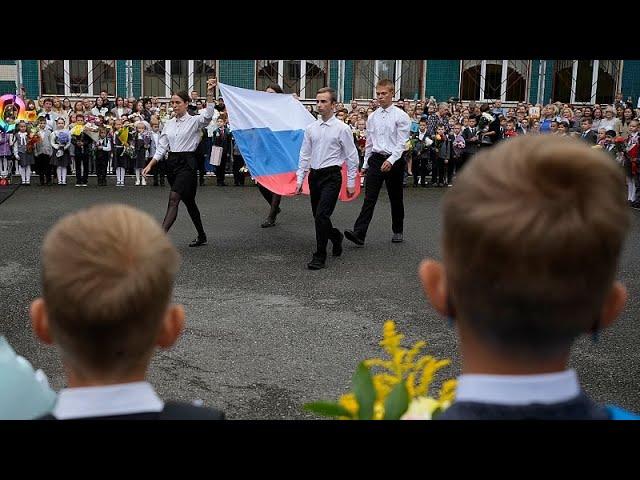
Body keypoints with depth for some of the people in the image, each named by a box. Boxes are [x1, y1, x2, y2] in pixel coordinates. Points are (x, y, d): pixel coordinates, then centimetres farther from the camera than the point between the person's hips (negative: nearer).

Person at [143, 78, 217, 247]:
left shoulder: (194, 121, -3)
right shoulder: (169, 124, 13)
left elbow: (208, 115, -25)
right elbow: (161, 147, 12)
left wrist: (210, 93, -34)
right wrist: (150, 164, 2)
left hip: (187, 163, -6)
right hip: (172, 163, 7)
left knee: (173, 199, -19)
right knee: (188, 201, 15)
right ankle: (201, 236, 29)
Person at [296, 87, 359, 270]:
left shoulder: (342, 128, -5)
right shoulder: (311, 128, 8)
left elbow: (352, 156, -2)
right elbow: (304, 155, 12)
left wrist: (351, 182, -4)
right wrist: (300, 180, 9)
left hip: (331, 176, -5)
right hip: (314, 175, 6)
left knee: (321, 215, -14)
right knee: (318, 216, 14)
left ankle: (320, 257, -4)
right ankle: (335, 236, 43)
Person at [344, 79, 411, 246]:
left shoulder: (400, 116, -5)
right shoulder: (372, 117, 9)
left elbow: (401, 143, -11)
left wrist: (391, 160, -23)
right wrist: (365, 164, 16)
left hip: (394, 161, -3)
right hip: (375, 159, 3)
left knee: (396, 199, 10)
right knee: (369, 197, -7)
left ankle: (397, 231, 26)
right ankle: (359, 233, -16)